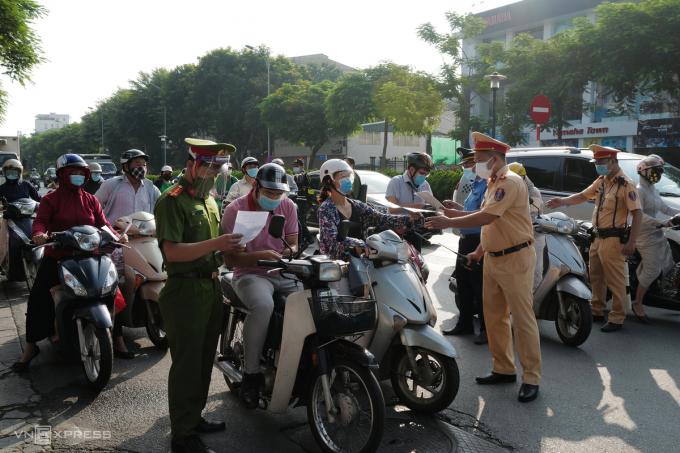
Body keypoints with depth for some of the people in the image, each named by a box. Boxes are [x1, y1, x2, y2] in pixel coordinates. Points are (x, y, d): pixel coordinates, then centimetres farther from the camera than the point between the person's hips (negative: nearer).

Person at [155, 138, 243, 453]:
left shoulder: (210, 201, 16)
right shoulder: (172, 201, -12)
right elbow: (173, 252, -22)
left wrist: (229, 247, 6)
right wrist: (215, 244, -29)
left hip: (211, 288, 9)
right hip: (185, 291, -9)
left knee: (204, 359, 18)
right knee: (186, 364, -2)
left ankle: (194, 417, 34)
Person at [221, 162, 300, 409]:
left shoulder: (288, 206, 6)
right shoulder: (235, 210, -8)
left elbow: (293, 243, 12)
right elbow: (230, 258, -11)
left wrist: (289, 252, -13)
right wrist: (260, 255, -27)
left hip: (283, 273, 5)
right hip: (250, 274, -4)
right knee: (263, 306, -36)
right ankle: (251, 373, -19)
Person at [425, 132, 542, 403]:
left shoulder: (510, 182, -16)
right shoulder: (492, 184, 15)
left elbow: (487, 217, -26)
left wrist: (448, 222, -22)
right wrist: (479, 251, 18)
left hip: (515, 259, -10)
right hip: (493, 258, 10)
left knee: (523, 319, -4)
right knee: (494, 316, 13)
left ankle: (531, 378, 5)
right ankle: (504, 369, 24)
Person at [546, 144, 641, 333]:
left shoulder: (625, 184, -13)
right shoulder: (601, 181, 12)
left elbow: (637, 213, -17)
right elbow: (583, 196, 22)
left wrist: (631, 242, -20)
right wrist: (562, 201, 6)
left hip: (613, 240, -9)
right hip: (597, 237, 9)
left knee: (615, 281, -3)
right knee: (596, 277, 17)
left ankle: (617, 319, 6)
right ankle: (597, 311, 30)